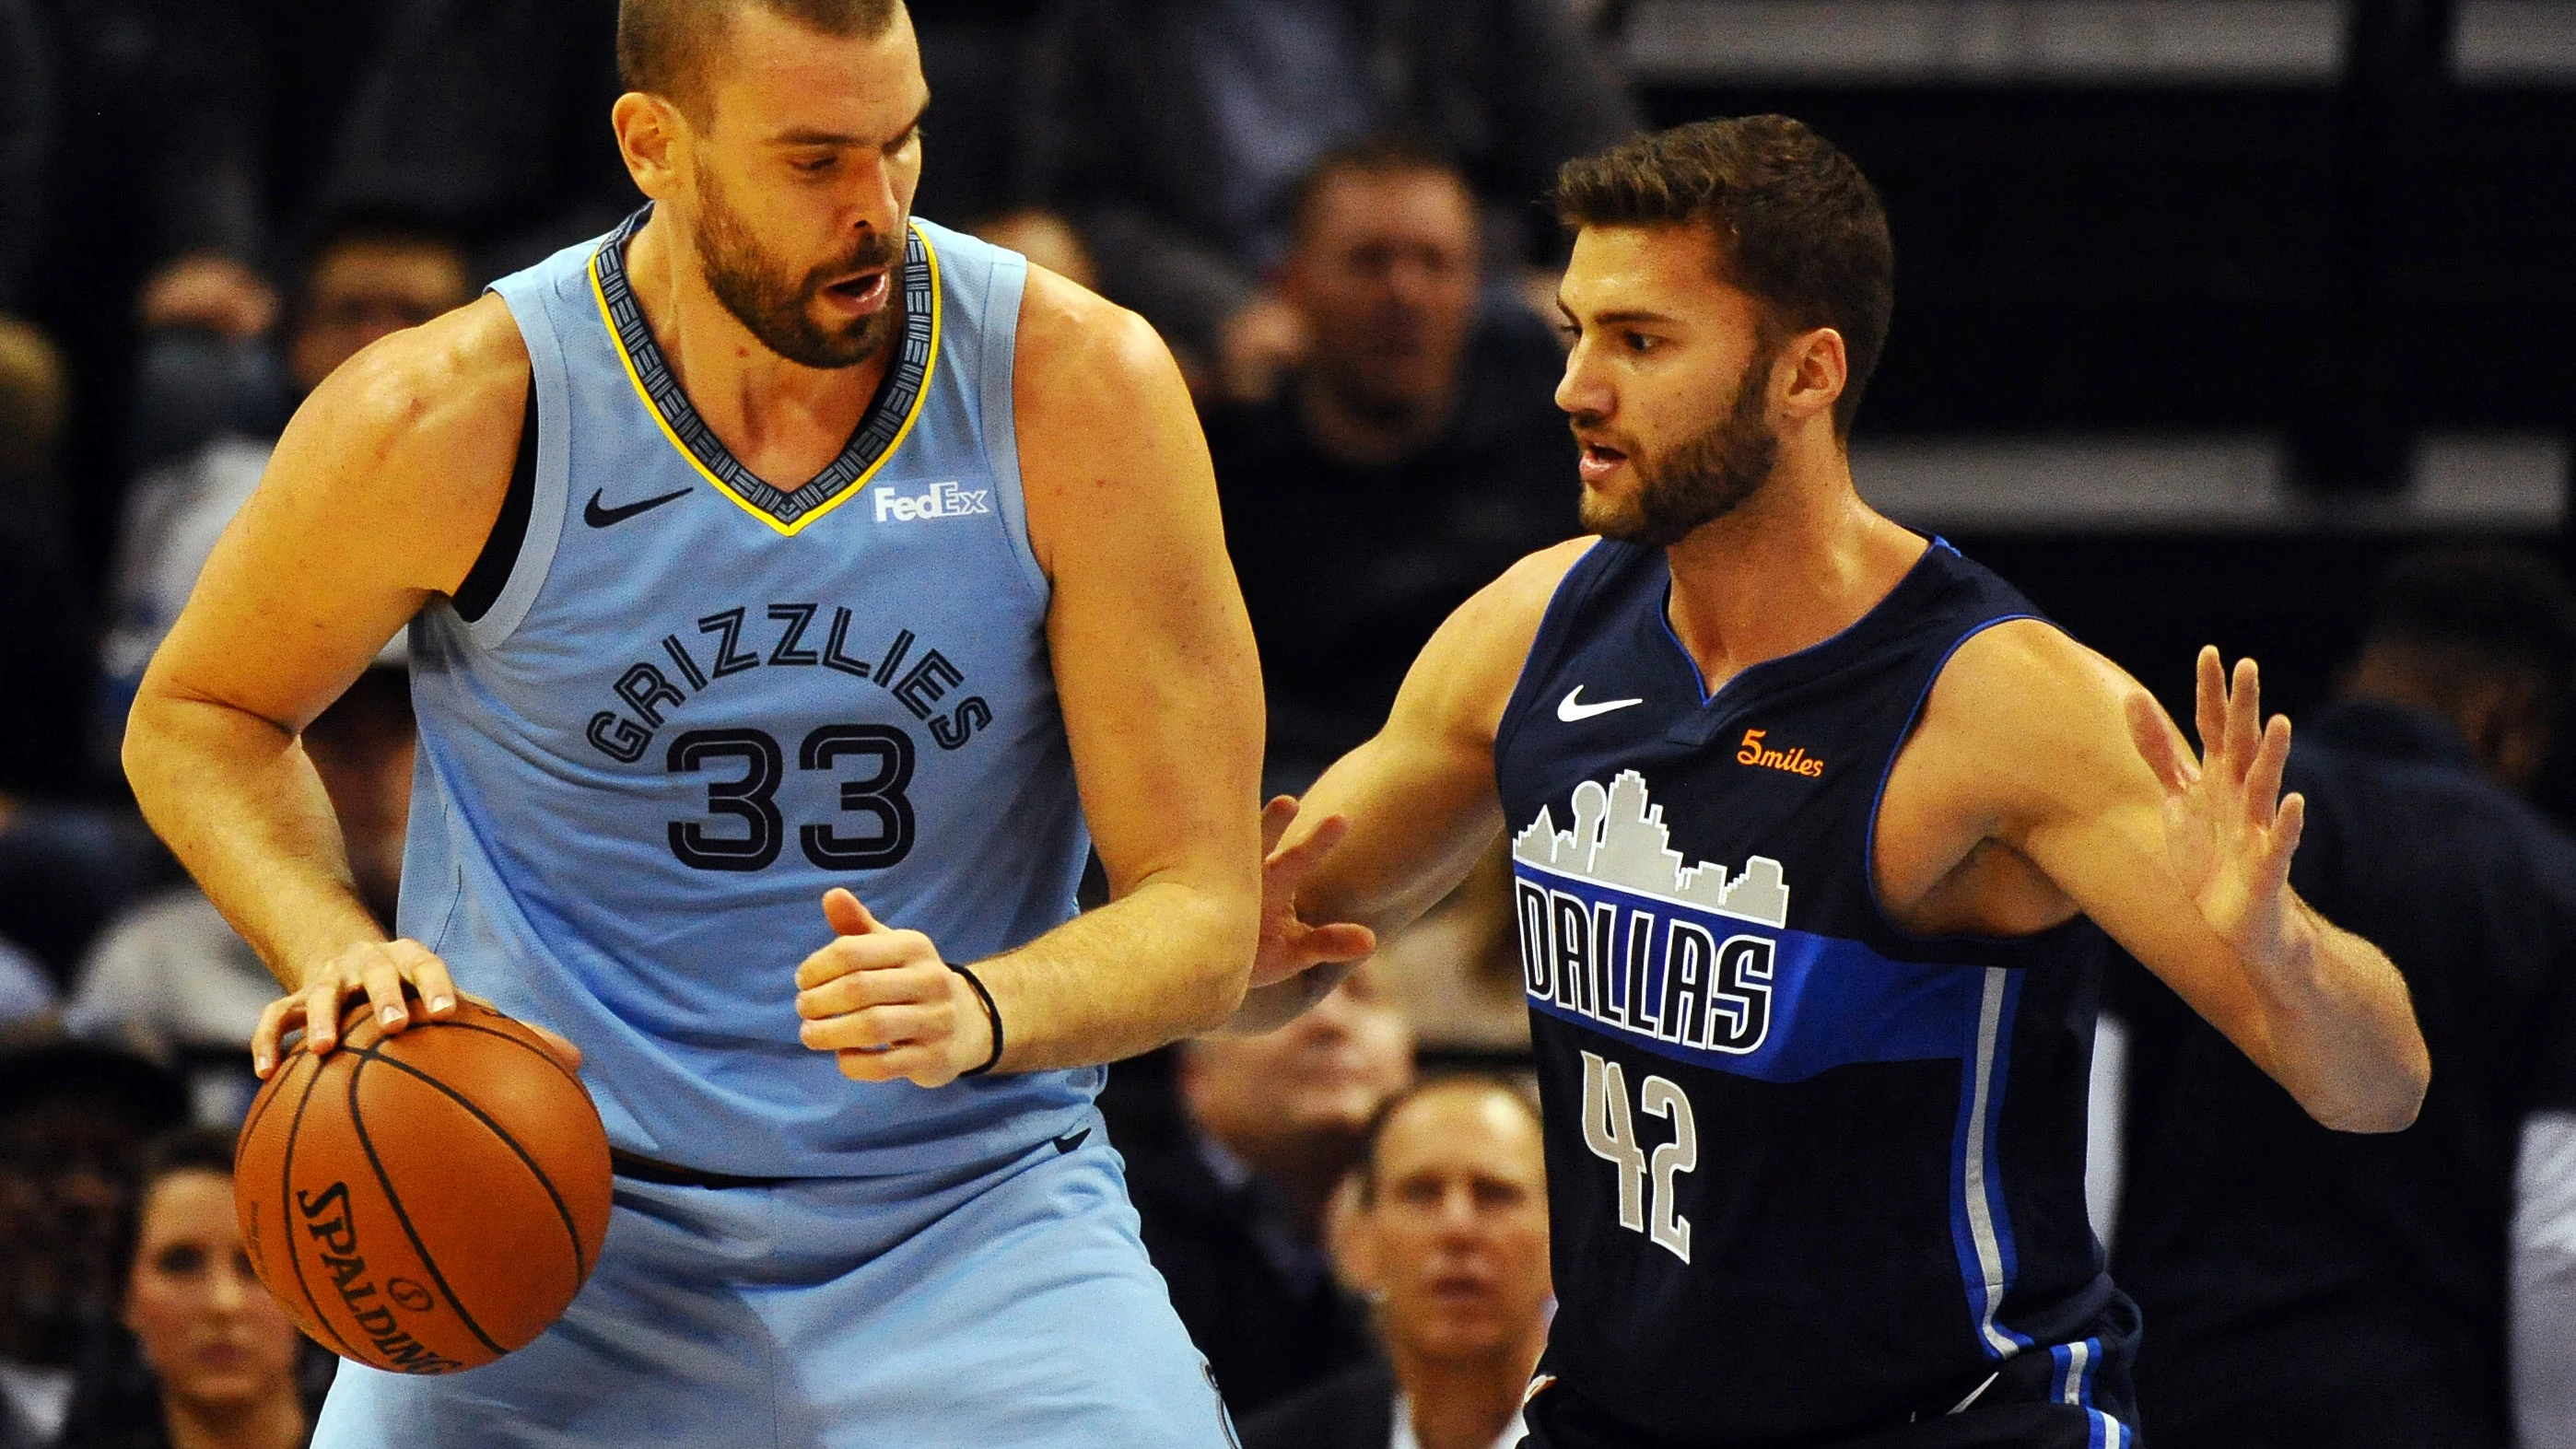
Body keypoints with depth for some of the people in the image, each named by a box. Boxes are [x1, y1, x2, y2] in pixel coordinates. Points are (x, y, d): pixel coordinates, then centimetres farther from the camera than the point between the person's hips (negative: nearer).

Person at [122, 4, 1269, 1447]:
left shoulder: (1080, 384, -10)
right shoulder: (448, 421, -11)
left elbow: (1204, 918, -8)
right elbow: (195, 717, 9)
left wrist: (977, 1014, -30)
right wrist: (338, 958, -11)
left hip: (974, 1204, 0)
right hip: (570, 1209, 0)